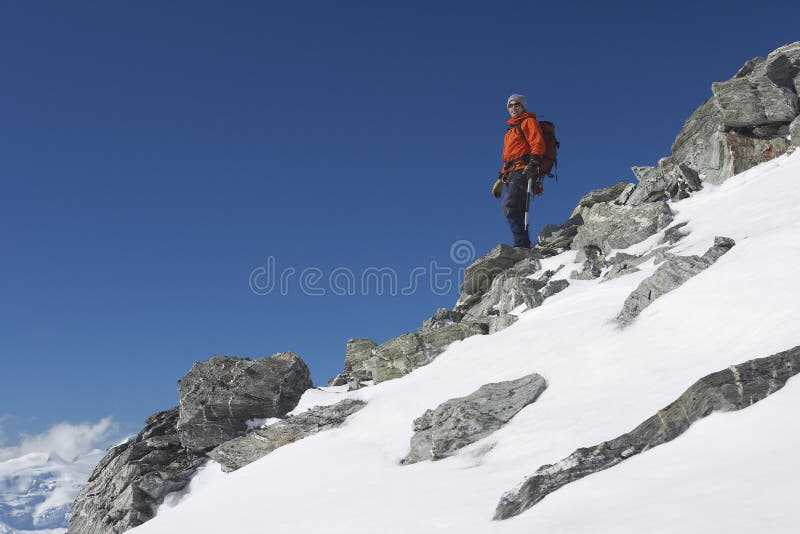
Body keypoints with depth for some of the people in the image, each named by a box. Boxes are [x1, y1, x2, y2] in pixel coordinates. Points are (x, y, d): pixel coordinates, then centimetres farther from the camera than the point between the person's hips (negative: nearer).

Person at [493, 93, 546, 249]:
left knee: (510, 206, -24)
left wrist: (533, 163, -24)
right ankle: (523, 246, -7)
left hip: (523, 170, -9)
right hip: (512, 174, 9)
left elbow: (538, 144, -8)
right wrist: (501, 179, 29)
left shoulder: (529, 122, 6)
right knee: (516, 211, -2)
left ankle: (522, 245, -31)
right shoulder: (511, 129, 33)